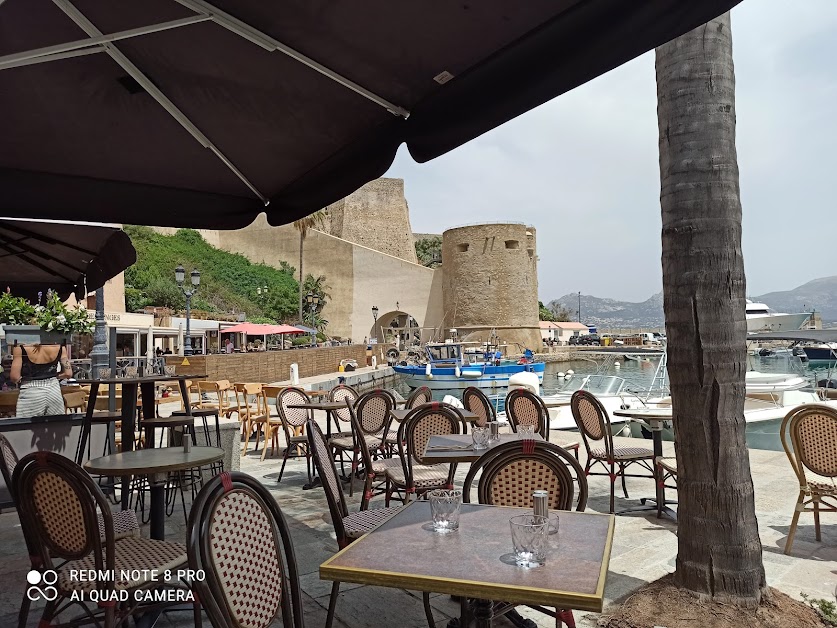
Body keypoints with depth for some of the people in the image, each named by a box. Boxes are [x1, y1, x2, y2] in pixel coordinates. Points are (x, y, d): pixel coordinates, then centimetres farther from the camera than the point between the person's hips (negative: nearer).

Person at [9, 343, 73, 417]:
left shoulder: (20, 348, -9)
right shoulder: (59, 346, -2)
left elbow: (15, 377, -10)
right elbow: (68, 373, -1)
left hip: (30, 394, -3)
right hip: (54, 392, 3)